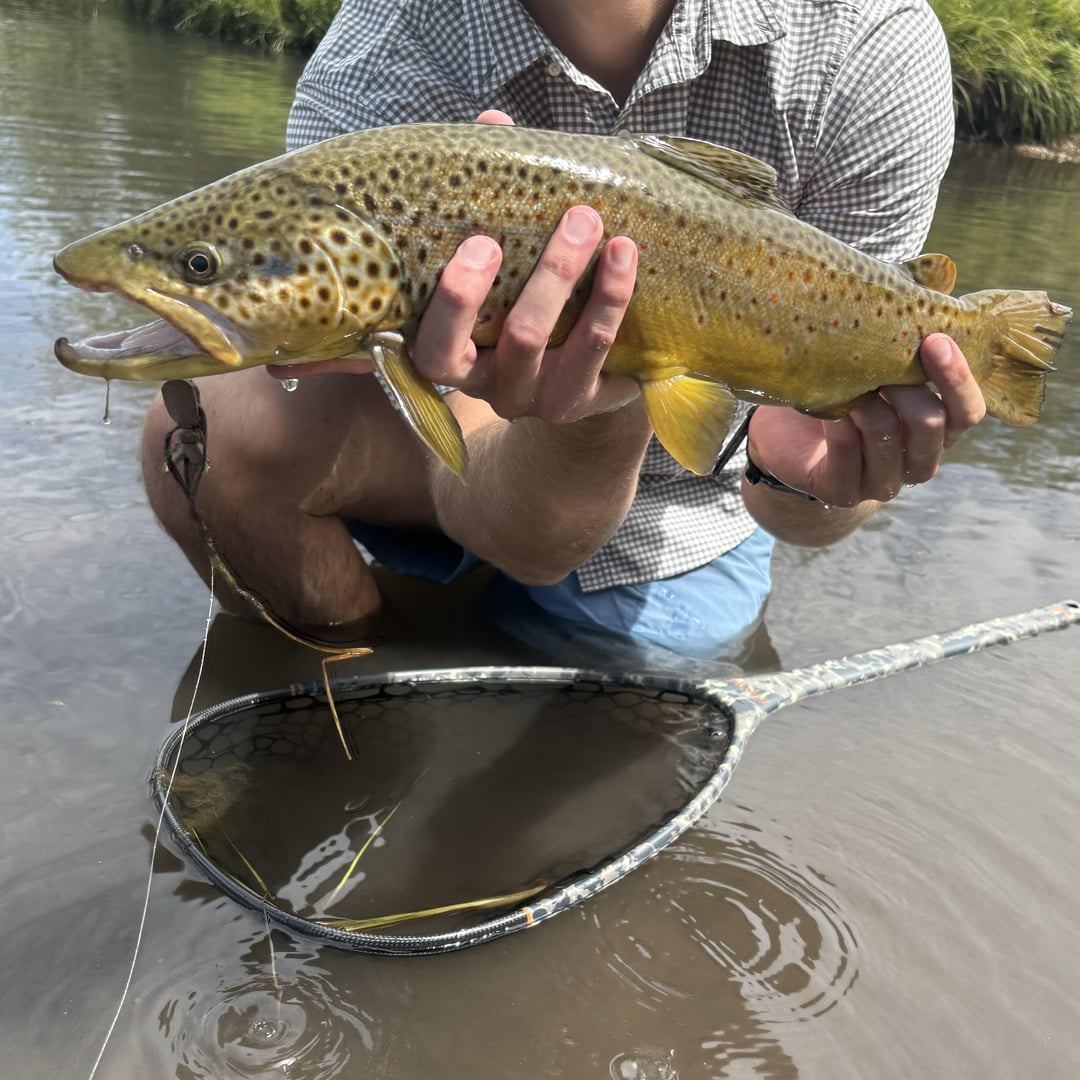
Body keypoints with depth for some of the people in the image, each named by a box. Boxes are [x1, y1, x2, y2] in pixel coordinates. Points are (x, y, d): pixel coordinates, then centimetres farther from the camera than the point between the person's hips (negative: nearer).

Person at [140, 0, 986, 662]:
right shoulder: (369, 80, -30)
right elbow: (512, 537, -30)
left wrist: (803, 469, -45)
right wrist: (593, 417, -52)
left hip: (682, 526, 2)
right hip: (501, 499, -1)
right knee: (225, 426, -25)